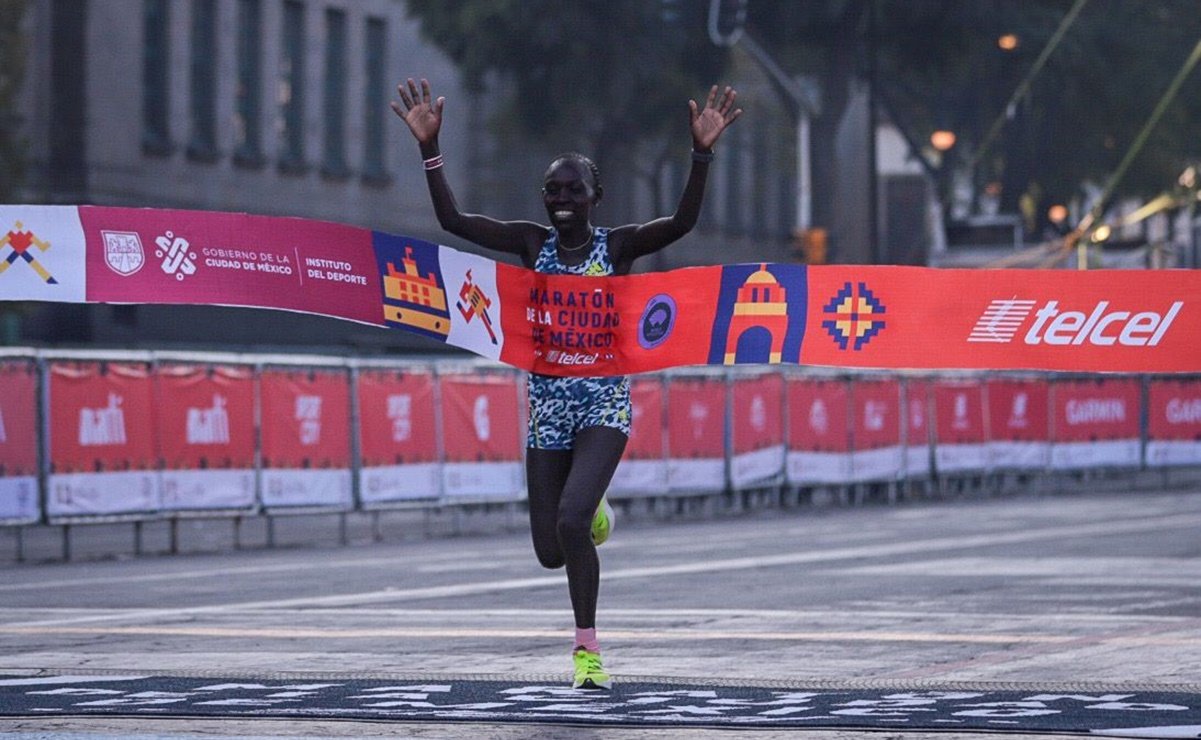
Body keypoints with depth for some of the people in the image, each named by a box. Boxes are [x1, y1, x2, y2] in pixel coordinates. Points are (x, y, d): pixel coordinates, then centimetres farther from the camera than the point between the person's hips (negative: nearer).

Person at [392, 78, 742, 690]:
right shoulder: (532, 243, 4)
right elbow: (452, 220, -4)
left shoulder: (618, 245, -2)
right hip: (548, 404, 3)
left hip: (604, 401, -3)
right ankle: (591, 515, 42)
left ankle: (587, 646, -11)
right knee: (551, 551, 3)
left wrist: (702, 155, -30)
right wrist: (429, 147, -13)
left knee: (571, 516, -25)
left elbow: (682, 223, -18)